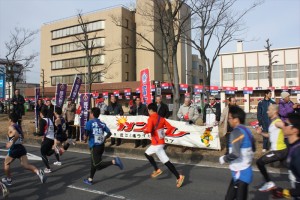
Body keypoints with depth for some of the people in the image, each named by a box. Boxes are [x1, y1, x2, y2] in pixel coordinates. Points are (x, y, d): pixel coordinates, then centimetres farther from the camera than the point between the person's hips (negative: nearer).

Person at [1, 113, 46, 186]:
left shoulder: (11, 127, -9)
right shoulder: (19, 127, 14)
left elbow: (17, 135, -27)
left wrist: (11, 143, -18)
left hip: (14, 149, -6)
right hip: (21, 148, 6)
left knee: (6, 163, 20)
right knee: (26, 165, 0)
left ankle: (8, 180, 30)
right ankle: (38, 172, -23)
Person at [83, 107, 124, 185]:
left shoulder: (89, 122, -9)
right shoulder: (102, 123, 6)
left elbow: (86, 136, -16)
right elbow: (109, 133, 6)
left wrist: (85, 138, 6)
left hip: (94, 146, -7)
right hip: (101, 145, 7)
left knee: (97, 164, -7)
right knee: (93, 162, 19)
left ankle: (114, 161, -23)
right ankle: (90, 179, 30)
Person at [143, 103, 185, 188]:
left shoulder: (151, 119, -14)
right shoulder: (161, 118, 7)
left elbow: (149, 130, -28)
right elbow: (170, 127, 1)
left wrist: (144, 131, -7)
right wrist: (165, 134, 10)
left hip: (157, 144, -8)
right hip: (160, 142, 8)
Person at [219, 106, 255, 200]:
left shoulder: (236, 132, -18)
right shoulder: (246, 130, 9)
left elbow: (235, 153, -26)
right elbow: (253, 149, 20)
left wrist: (223, 158, -10)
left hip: (240, 172, -9)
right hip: (245, 170, 9)